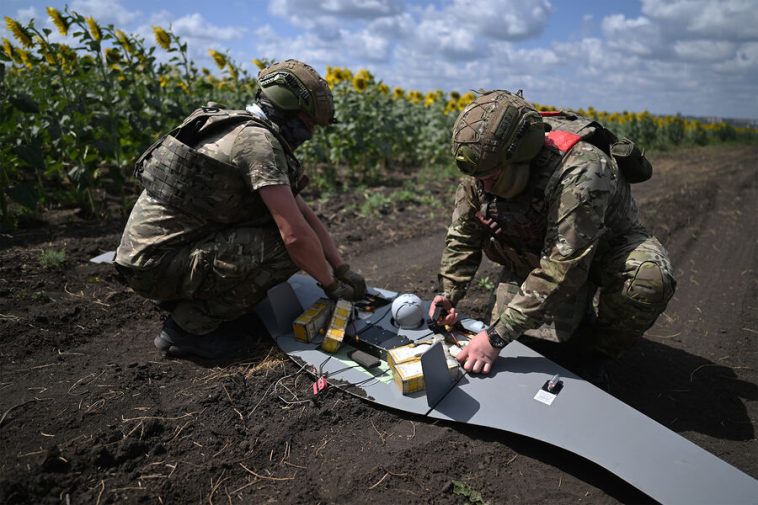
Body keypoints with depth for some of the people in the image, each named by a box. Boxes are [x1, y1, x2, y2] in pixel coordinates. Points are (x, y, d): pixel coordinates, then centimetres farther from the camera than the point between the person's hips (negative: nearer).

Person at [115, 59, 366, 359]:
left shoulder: (247, 131, 13)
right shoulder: (259, 140, -18)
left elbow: (303, 213, 12)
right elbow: (296, 234, -24)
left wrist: (342, 268, 9)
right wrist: (330, 284, -6)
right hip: (156, 264, -10)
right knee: (288, 249, -16)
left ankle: (180, 298, 15)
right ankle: (189, 326, -5)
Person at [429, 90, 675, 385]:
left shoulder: (579, 172, -41)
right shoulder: (484, 167, -19)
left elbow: (562, 270, -42)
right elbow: (463, 237, -5)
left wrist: (497, 337, -41)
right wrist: (448, 294, -17)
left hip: (605, 247, -4)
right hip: (535, 253, 5)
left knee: (649, 278, -36)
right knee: (514, 330, -8)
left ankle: (598, 353, -7)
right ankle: (581, 314, 23)